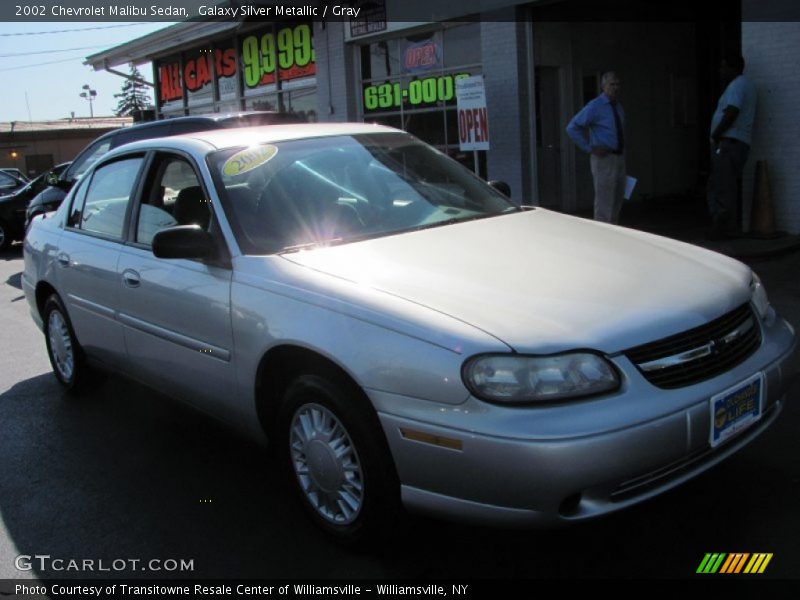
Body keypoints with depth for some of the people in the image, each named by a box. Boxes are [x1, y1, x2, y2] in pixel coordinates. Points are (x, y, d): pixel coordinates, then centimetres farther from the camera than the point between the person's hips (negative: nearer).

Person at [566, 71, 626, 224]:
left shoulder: (618, 107, 12)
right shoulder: (595, 107, -11)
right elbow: (572, 127, -16)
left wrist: (622, 152, 14)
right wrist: (589, 148, -17)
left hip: (619, 158, 8)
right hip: (604, 158, -8)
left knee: (617, 201, 14)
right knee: (604, 203, -7)